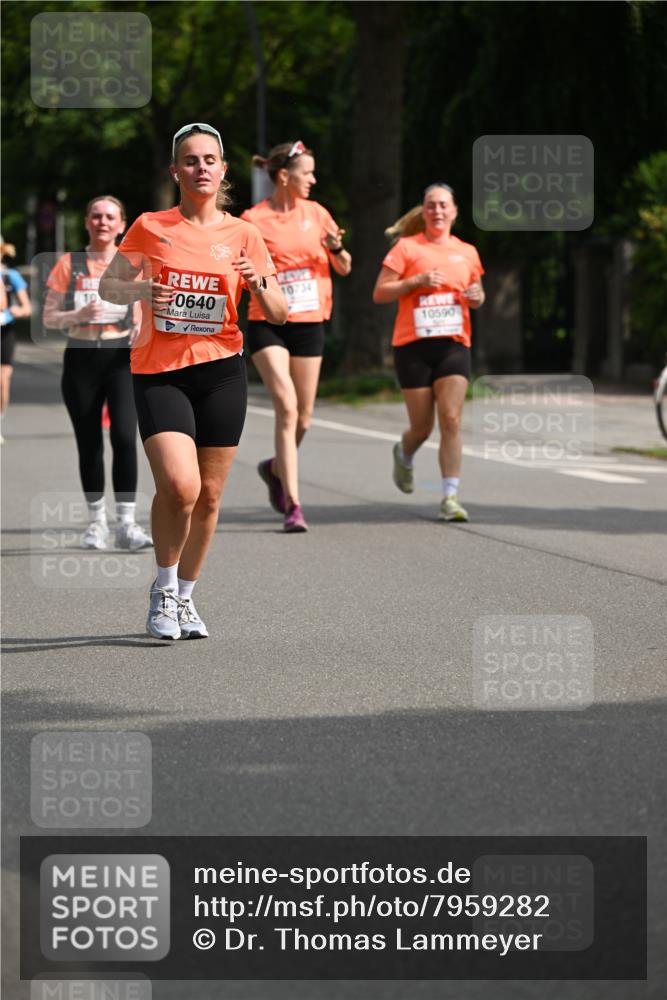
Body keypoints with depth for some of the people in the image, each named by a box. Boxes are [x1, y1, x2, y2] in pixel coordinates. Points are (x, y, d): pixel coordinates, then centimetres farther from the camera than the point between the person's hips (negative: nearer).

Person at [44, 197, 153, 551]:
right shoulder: (69, 265, 5)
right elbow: (49, 317, 3)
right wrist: (78, 316, -16)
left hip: (121, 356, -1)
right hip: (81, 359, 1)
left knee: (124, 437, -16)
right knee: (89, 444, 5)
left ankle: (126, 523, -15)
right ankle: (96, 521, 18)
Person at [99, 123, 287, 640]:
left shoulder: (243, 236, 5)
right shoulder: (150, 227, 2)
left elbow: (280, 314, 6)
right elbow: (108, 286, 7)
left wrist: (259, 284, -15)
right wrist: (142, 290, -14)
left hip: (221, 371, 2)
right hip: (158, 371, -2)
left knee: (209, 495, 5)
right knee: (179, 485, -19)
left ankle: (185, 598, 24)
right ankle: (163, 589, 3)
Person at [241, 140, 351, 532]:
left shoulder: (315, 213, 7)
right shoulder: (253, 220, -5)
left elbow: (344, 268, 12)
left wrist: (337, 248, -10)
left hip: (309, 324, 4)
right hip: (268, 325, -4)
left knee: (303, 417, 8)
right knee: (287, 408, -17)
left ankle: (277, 469, 38)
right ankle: (293, 505, -15)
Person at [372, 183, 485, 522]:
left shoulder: (467, 252, 12)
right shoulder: (407, 247, 0)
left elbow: (477, 295, 25)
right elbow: (379, 293, -2)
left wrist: (476, 297, 1)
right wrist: (416, 281, -15)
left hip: (453, 344, 2)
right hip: (413, 345, -2)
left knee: (451, 420, -12)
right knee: (422, 426, 4)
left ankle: (450, 497, -11)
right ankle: (404, 454, 40)